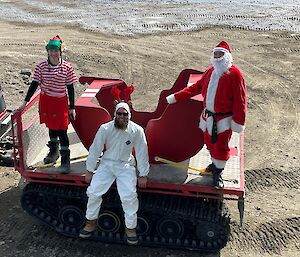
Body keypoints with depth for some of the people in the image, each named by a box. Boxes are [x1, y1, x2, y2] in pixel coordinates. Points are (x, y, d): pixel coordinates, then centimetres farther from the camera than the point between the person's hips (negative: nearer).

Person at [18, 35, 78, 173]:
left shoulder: (67, 67, -9)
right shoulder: (41, 66, -6)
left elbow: (70, 88, -3)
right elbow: (34, 84, 0)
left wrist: (72, 107, -1)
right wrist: (25, 102, -2)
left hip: (61, 102, -2)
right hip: (46, 101, 2)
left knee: (62, 131, -4)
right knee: (51, 127, 18)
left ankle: (65, 161, 5)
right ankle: (53, 152, 40)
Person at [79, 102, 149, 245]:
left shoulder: (137, 130, -12)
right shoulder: (105, 128, -10)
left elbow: (142, 153, -5)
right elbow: (95, 149, -2)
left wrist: (143, 175, -2)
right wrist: (89, 170, 1)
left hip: (126, 165, -1)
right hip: (107, 163, 1)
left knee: (129, 195, -20)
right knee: (93, 191, -13)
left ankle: (130, 227, 0)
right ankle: (91, 222, 10)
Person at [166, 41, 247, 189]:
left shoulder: (235, 74, -13)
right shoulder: (211, 72, 9)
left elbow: (240, 100, -15)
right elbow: (196, 87, 15)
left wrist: (238, 121, -16)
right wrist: (176, 97, 12)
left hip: (224, 119, -7)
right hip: (208, 117, 7)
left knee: (221, 146, 0)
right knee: (210, 143, 18)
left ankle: (218, 174, 15)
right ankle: (215, 164, 40)